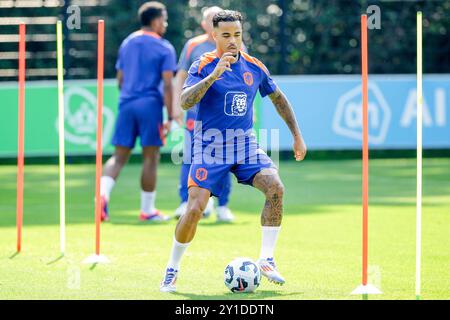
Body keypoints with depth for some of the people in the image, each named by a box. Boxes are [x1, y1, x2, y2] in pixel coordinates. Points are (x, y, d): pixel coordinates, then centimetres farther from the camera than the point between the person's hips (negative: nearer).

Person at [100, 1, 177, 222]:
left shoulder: (127, 43, 13)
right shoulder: (164, 48, -3)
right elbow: (167, 85, -9)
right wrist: (170, 117, -7)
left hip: (126, 104, 5)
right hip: (150, 105, -5)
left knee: (119, 156, 6)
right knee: (150, 158, 4)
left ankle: (103, 193, -18)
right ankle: (147, 210, 9)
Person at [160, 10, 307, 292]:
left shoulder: (254, 67, 4)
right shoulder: (204, 65, -8)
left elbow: (278, 99, 20)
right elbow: (185, 102, -23)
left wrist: (297, 136, 17)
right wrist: (214, 75, -32)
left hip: (245, 143, 3)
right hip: (210, 147, -3)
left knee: (275, 187, -21)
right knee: (195, 208, -15)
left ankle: (267, 260, -10)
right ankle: (172, 271, 6)